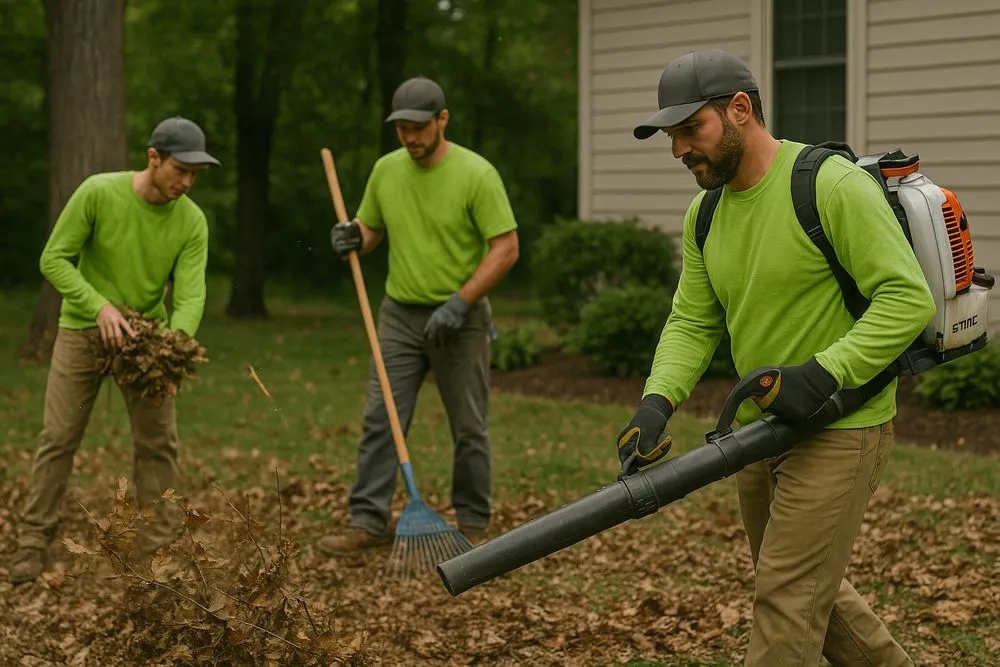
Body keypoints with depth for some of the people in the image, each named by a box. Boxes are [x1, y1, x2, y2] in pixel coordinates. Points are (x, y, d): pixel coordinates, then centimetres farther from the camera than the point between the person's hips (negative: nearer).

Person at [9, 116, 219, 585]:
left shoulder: (192, 222, -13)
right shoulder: (98, 192, -21)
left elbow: (190, 296, -17)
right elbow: (53, 259, -17)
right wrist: (101, 307, -29)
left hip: (146, 332, 2)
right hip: (83, 327, -2)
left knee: (158, 440, 1)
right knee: (59, 436, -2)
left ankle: (156, 547, 12)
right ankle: (33, 542, 7)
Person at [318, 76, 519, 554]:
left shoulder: (476, 174, -14)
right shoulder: (386, 170, 3)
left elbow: (506, 247, -16)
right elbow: (370, 228, 15)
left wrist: (460, 302, -22)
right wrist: (354, 238, -10)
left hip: (460, 320, -4)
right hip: (400, 315, 5)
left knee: (469, 430, 6)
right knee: (379, 419, -1)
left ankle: (473, 525, 18)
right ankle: (368, 522, 3)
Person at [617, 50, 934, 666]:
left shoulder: (834, 186, -18)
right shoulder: (705, 212, 6)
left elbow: (909, 299, -21)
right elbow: (692, 323, 5)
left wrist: (824, 373, -29)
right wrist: (657, 402, -13)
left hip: (839, 431, -8)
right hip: (760, 428, 8)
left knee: (787, 601, -6)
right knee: (811, 587, 21)